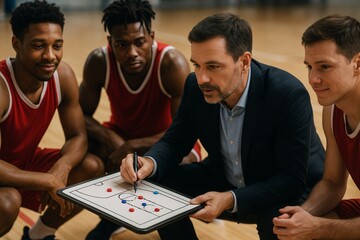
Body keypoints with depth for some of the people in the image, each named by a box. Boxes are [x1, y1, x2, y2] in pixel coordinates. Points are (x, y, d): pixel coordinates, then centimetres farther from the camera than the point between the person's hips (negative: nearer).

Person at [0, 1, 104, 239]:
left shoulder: (63, 75, -13)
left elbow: (78, 136, -8)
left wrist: (61, 168, -29)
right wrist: (50, 181, -35)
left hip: (25, 164, 6)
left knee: (93, 168, -11)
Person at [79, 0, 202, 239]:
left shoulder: (172, 62, -31)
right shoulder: (99, 61, -21)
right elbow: (82, 116, -12)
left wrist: (131, 147, -35)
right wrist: (113, 139, -31)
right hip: (121, 135, 3)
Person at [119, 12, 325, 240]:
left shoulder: (289, 95, -29)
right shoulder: (196, 87, -14)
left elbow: (292, 179, -28)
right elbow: (175, 142, -3)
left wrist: (231, 199, -39)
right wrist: (150, 162, -26)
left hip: (287, 190, -4)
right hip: (224, 182, 5)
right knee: (159, 186, -13)